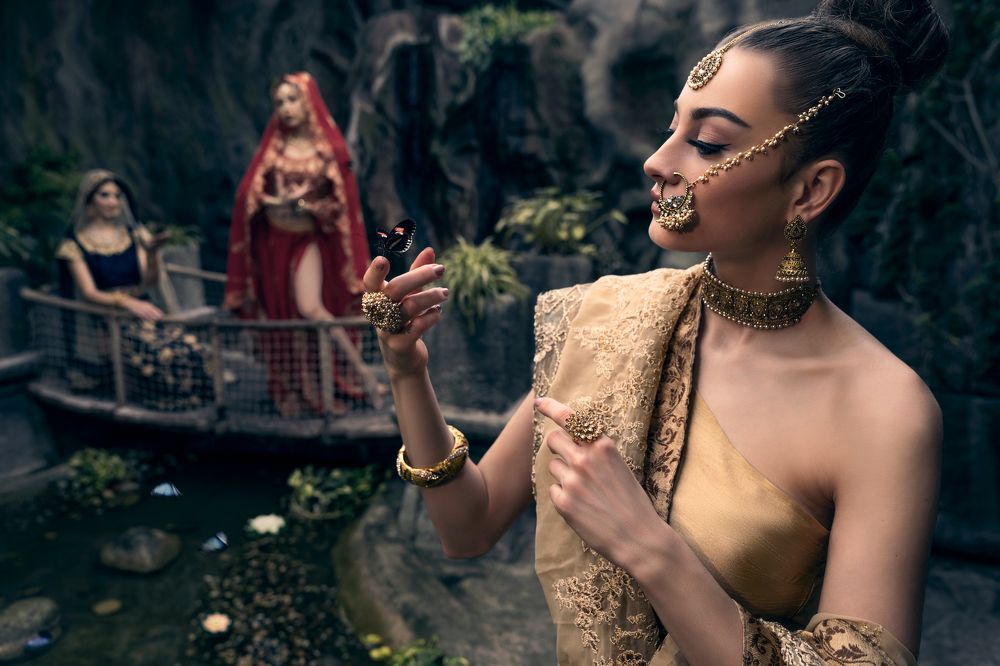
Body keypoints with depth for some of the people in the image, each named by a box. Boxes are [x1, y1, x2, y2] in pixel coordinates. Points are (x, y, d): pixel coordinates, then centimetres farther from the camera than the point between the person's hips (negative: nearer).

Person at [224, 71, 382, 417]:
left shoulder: (329, 149, -2)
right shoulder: (272, 146, 4)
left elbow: (341, 202, -3)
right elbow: (249, 192, 0)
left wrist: (308, 205, -17)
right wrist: (276, 200, -17)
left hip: (308, 240, -3)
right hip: (271, 240, 3)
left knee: (310, 308, -22)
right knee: (279, 317, 6)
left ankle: (361, 369, -11)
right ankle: (291, 392, 19)